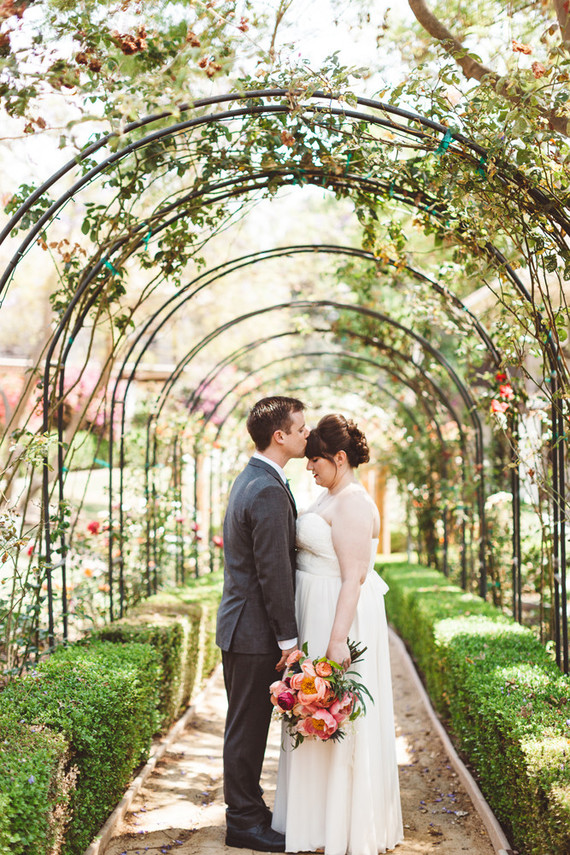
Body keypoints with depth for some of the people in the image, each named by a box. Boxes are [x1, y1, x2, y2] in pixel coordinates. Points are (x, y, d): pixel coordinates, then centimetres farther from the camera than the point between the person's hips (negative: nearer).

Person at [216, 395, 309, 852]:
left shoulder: (252, 479, 13)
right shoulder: (269, 490, -21)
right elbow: (273, 570, -22)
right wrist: (288, 636, -17)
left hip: (241, 623, 10)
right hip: (255, 630, -10)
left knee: (247, 724, 18)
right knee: (248, 726, 0)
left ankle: (247, 808, 29)